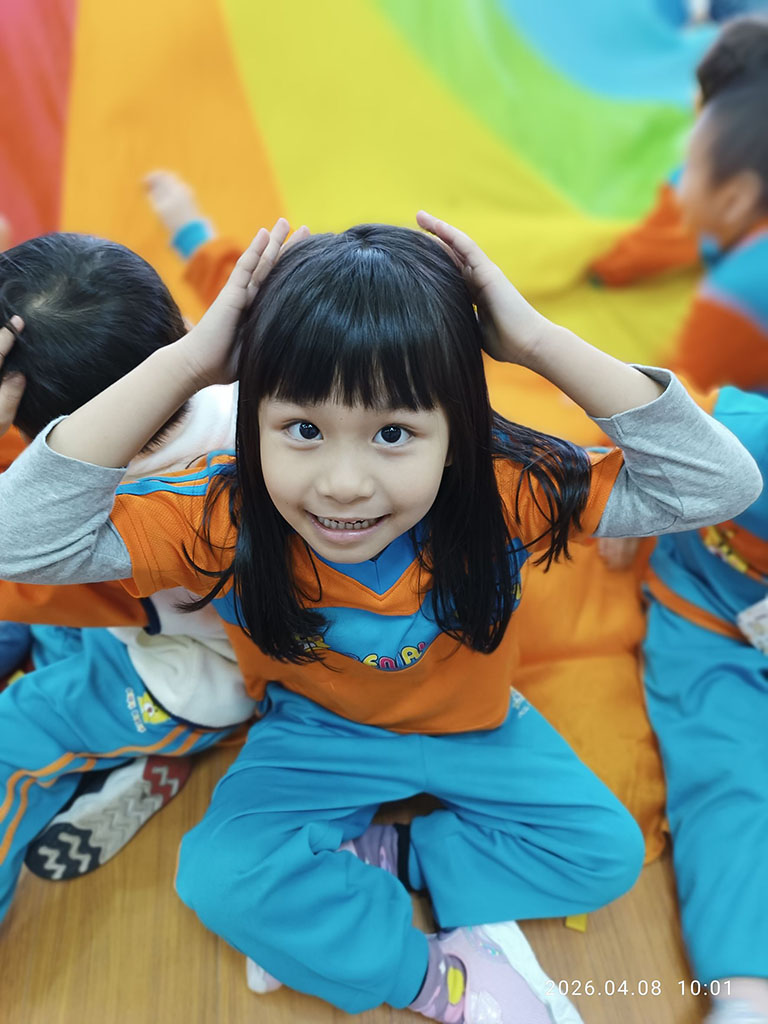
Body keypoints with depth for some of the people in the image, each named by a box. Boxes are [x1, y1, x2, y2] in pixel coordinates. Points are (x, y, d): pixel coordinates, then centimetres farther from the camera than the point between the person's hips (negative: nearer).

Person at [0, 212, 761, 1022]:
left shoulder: (503, 494, -28)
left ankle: (367, 857, -1)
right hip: (314, 736, 0)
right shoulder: (228, 520, -27)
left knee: (607, 854, -9)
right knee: (219, 877, -21)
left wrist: (539, 341, -40)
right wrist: (183, 364, -40)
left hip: (476, 731, 2)